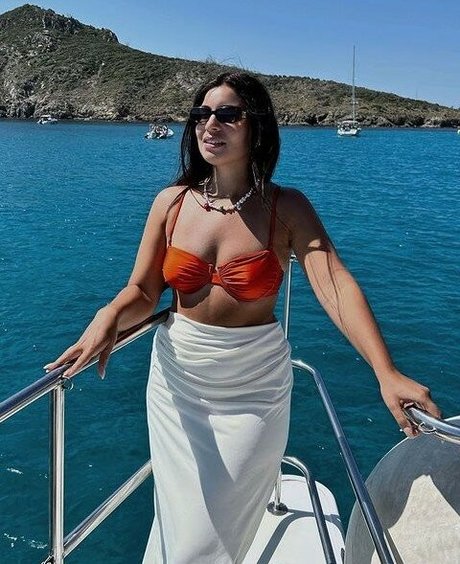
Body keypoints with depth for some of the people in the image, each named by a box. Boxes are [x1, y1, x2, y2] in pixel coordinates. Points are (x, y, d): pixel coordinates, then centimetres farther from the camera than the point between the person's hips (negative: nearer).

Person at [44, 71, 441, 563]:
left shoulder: (287, 209, -10)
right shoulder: (171, 203, -3)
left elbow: (335, 285, -22)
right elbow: (142, 292, -1)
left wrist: (386, 373, -35)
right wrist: (110, 317, -24)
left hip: (254, 387, -2)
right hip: (178, 378, 2)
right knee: (182, 520, 17)